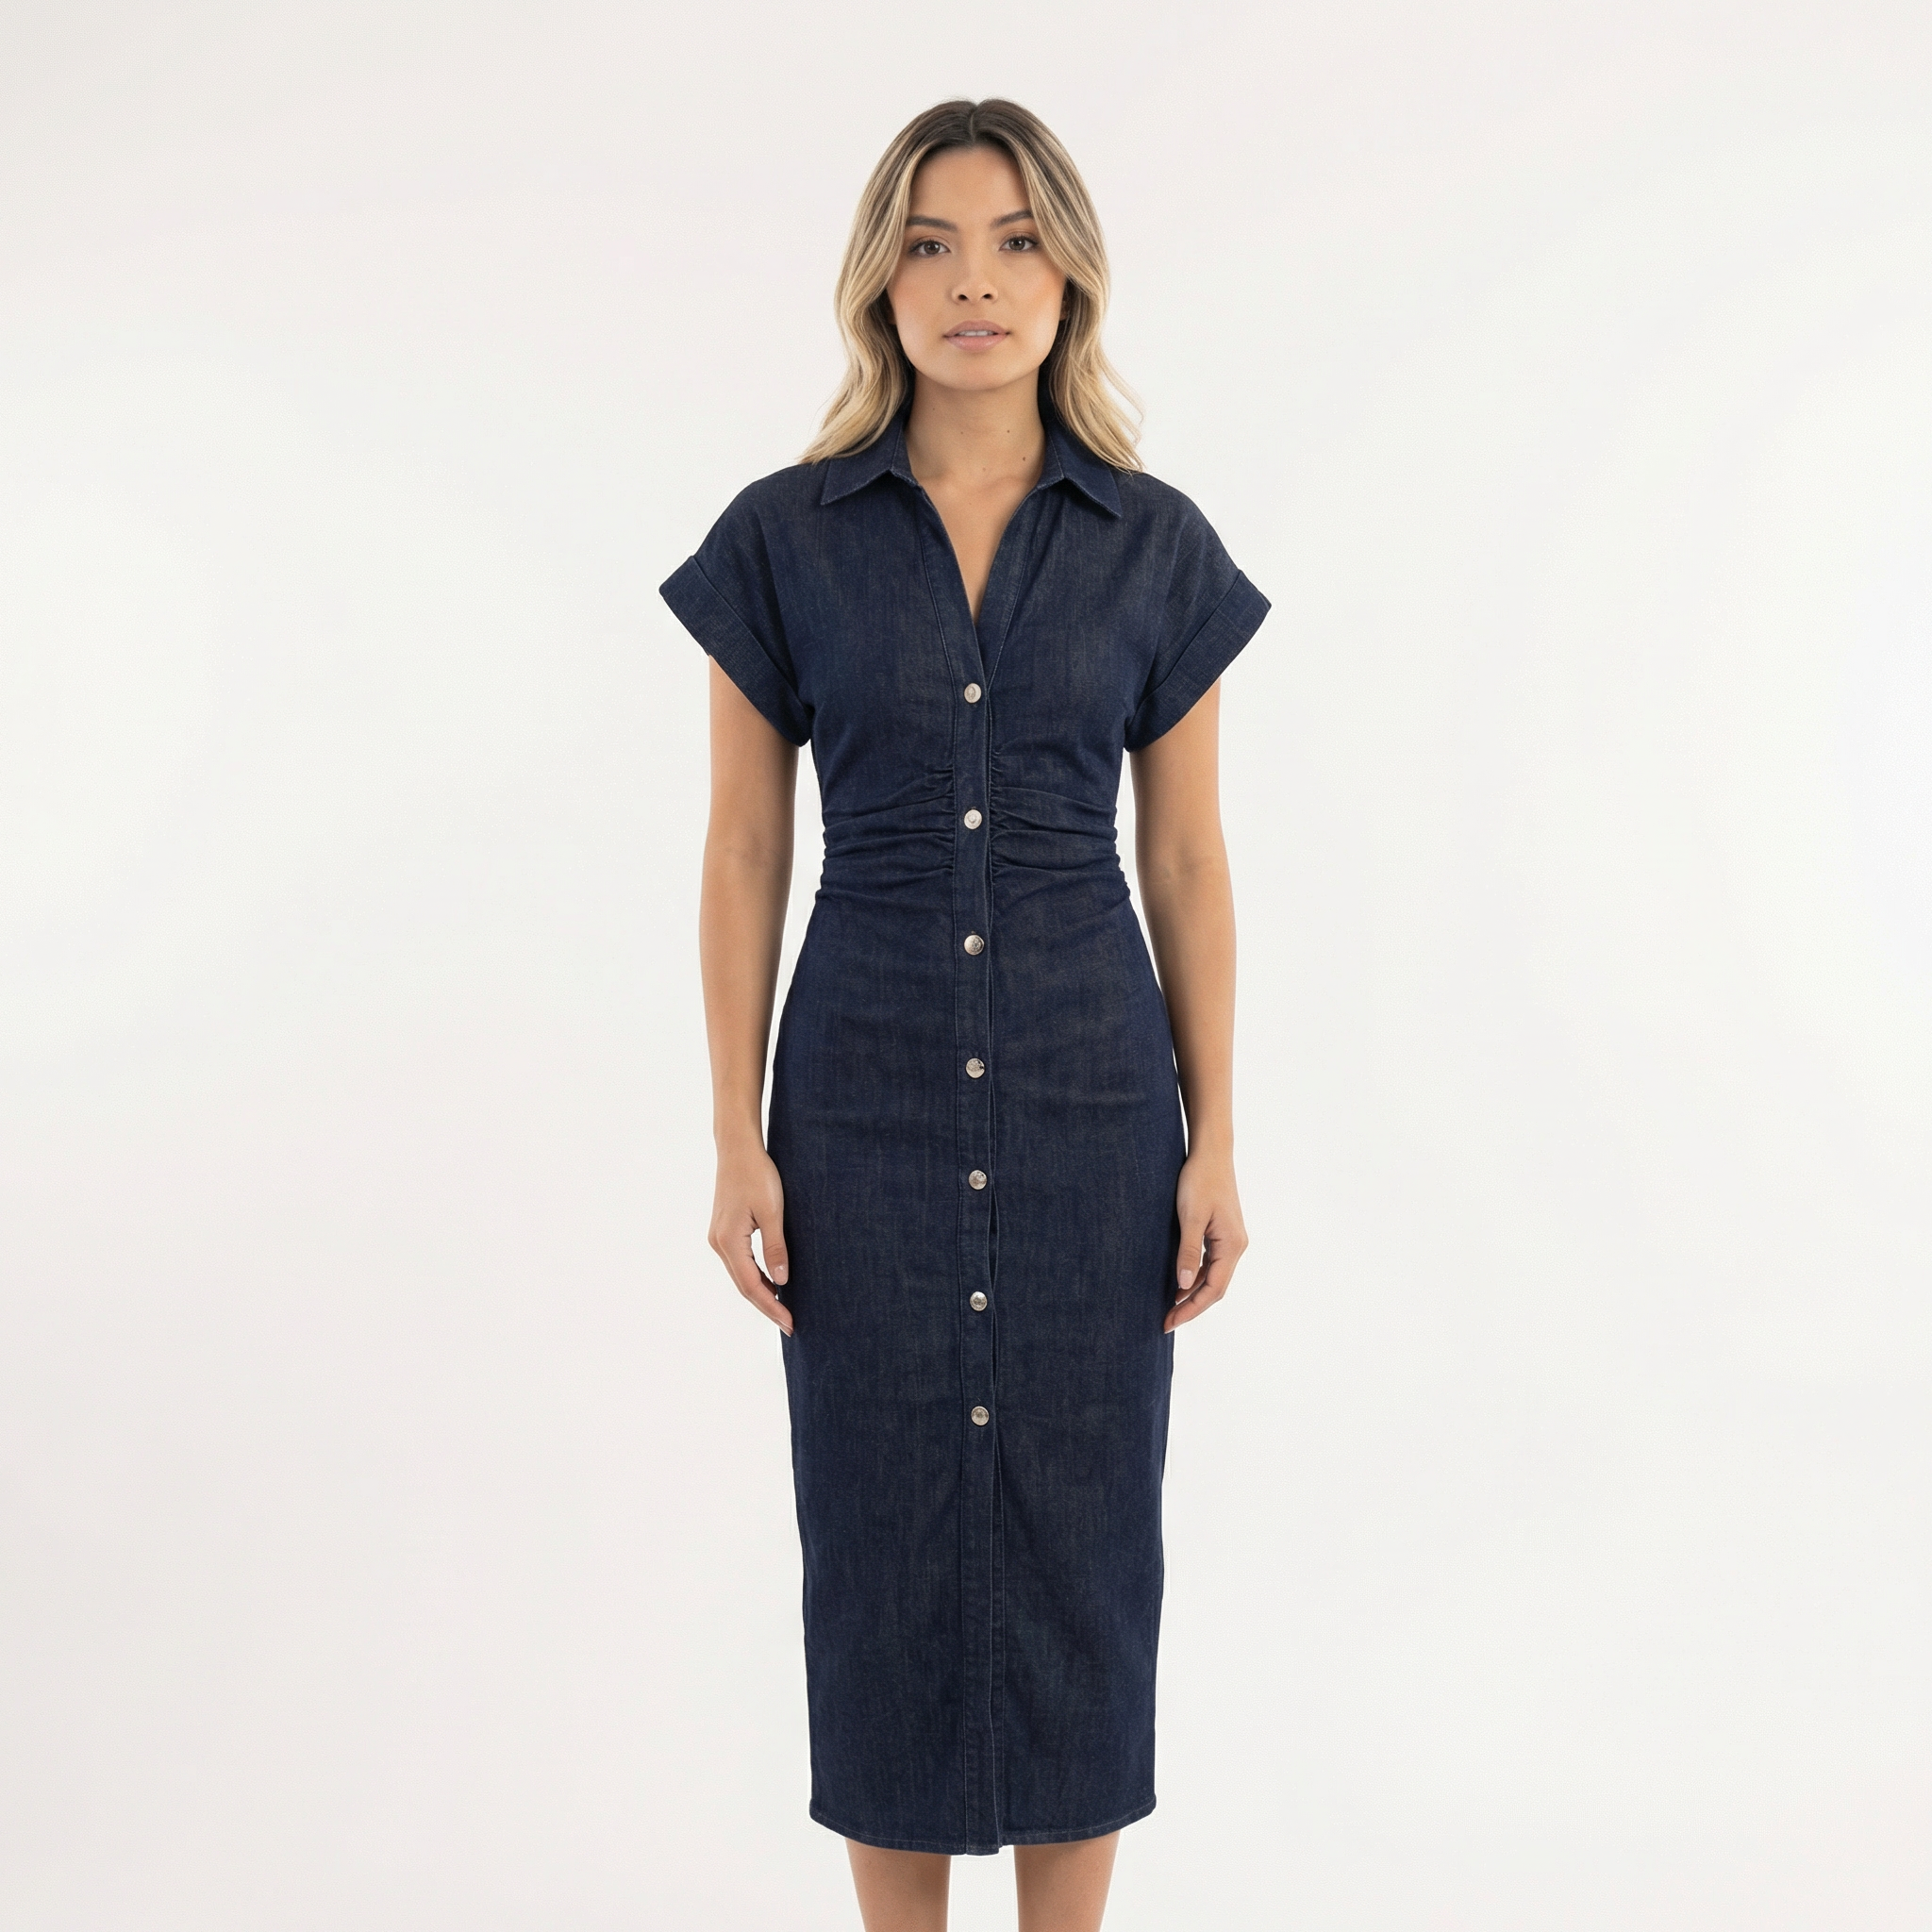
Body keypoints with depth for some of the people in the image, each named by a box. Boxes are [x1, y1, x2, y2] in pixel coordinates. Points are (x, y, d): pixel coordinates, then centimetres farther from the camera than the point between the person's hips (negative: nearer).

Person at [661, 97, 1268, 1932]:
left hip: (1090, 1094, 1)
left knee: (1080, 1523, 8)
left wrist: (1214, 1140, 0)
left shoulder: (1156, 547, 1)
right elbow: (743, 856, 1)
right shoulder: (785, 537, -1)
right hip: (868, 1092, 0)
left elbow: (1187, 860, 4)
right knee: (883, 1522, 8)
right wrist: (737, 1137, -4)